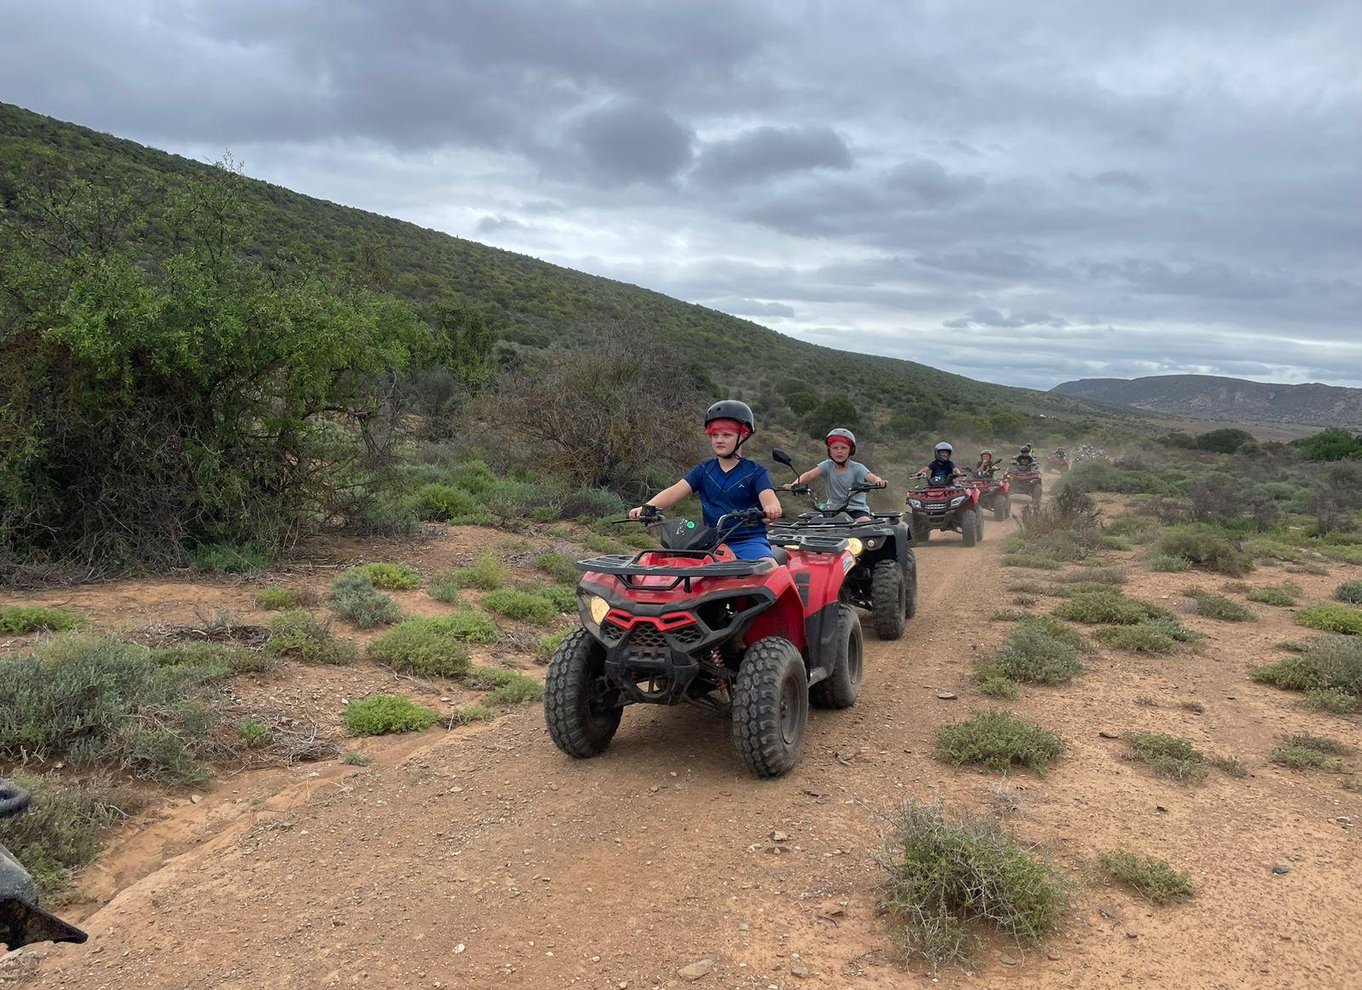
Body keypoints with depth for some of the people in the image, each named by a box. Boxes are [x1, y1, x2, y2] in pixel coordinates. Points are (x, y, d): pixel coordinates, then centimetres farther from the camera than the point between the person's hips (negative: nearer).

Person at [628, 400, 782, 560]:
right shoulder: (703, 470, 11)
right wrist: (646, 507, -18)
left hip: (749, 541, -3)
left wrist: (772, 508, -43)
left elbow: (768, 497, -17)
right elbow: (675, 492, -1)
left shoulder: (755, 472, 1)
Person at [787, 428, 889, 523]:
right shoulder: (827, 465, -1)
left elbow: (871, 477, -23)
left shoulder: (857, 468, -6)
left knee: (867, 523, -29)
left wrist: (879, 481, -49)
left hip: (857, 510, -2)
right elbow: (809, 475, -15)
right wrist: (795, 484, -35)